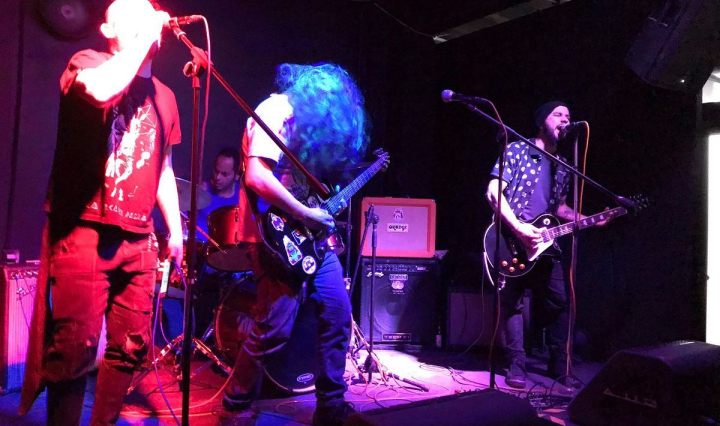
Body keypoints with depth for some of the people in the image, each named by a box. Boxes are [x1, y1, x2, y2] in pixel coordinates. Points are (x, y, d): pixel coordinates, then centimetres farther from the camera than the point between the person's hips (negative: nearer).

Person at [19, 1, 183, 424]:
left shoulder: (164, 96, 16)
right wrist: (145, 38, -13)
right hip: (84, 230, -5)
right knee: (75, 346, -5)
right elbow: (100, 90, -26)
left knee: (132, 345, 8)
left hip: (138, 239, 6)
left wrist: (176, 228, 16)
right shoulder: (87, 62, 1)